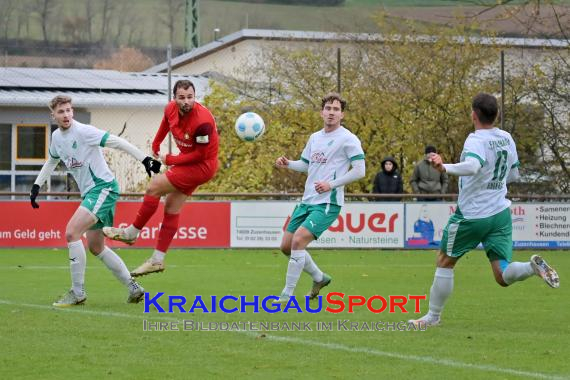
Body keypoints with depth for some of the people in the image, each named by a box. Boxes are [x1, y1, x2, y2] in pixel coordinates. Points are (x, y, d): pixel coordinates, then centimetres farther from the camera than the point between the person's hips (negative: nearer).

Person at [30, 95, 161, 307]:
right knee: (95, 247, 14)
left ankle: (78, 292, -13)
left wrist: (145, 160, -21)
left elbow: (117, 143, -17)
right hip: (90, 193, 9)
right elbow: (52, 161, 29)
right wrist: (36, 186, 25)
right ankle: (134, 288, 24)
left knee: (71, 233, -20)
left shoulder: (83, 132, -16)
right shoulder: (57, 137, 8)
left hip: (103, 188, -9)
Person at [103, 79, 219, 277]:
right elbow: (166, 124, 17)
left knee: (154, 186, -13)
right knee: (171, 209, 9)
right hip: (188, 161, 8)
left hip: (202, 166, -8)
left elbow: (200, 154, -22)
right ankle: (158, 260, 14)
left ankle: (132, 232, 3)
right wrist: (156, 145, 26)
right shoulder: (171, 109, -8)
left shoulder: (202, 121, -30)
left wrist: (170, 160, -15)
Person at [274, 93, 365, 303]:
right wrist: (288, 164, 4)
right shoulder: (314, 137, 14)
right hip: (307, 200, 8)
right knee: (286, 246, 9)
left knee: (298, 240, -22)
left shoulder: (348, 139, -8)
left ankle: (287, 295, -13)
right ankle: (319, 278, 31)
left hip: (327, 203, -8)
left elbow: (359, 171, -12)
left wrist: (331, 184, -18)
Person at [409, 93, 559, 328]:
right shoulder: (507, 139, 7)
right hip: (501, 213, 6)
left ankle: (433, 316, 20)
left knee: (445, 262, 14)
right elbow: (514, 175, 19)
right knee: (503, 276, 2)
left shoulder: (476, 140, -15)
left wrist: (445, 168, -46)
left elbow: (472, 166, -37)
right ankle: (533, 266, -26)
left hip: (472, 215, -6)